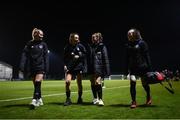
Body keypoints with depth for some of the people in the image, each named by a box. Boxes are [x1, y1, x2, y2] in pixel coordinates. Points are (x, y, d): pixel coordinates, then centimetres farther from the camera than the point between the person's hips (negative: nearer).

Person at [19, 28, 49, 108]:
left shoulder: (43, 44, 5)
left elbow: (46, 57, 3)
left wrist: (46, 68, -4)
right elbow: (24, 55, 0)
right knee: (36, 85, 9)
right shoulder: (29, 44, 5)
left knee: (38, 83, -16)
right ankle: (39, 99, 22)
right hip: (32, 68, 2)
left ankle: (35, 100, -16)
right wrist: (22, 67, -9)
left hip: (41, 67, -2)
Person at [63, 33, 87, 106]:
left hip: (79, 66, 0)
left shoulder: (80, 46, 0)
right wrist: (65, 65, -3)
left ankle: (80, 98, 24)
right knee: (67, 82, -13)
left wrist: (79, 56, -10)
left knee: (79, 83, 6)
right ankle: (68, 99, 3)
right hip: (69, 67, 1)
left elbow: (85, 54, 5)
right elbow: (65, 57, 9)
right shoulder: (67, 47, 4)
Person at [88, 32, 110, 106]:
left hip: (99, 68, -5)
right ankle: (95, 98, 28)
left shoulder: (102, 47, -3)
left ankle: (100, 99, 1)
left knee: (98, 82, -15)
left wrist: (106, 70, -10)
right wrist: (88, 69, 10)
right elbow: (89, 58, 14)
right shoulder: (91, 47, 11)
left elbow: (105, 59, -5)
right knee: (93, 83, 10)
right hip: (92, 69, 5)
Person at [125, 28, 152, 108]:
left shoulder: (142, 43, -7)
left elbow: (147, 55, -6)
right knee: (132, 84, -7)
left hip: (142, 67, -3)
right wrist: (127, 69, 12)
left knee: (144, 84, 9)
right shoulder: (128, 45, 6)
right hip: (133, 68, 3)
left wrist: (149, 67, -10)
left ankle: (148, 97, 36)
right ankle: (134, 102, 4)